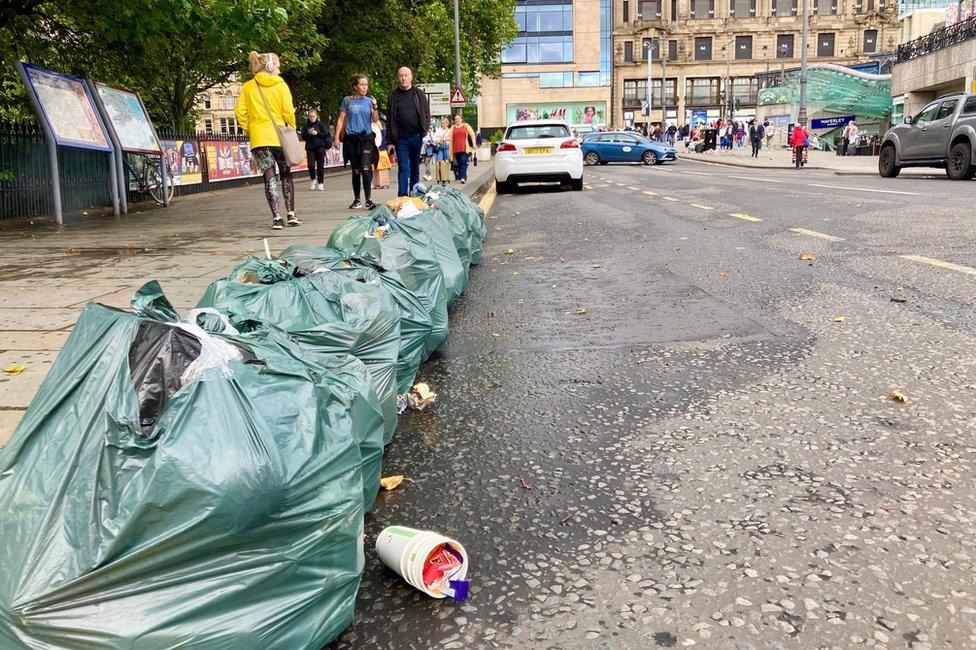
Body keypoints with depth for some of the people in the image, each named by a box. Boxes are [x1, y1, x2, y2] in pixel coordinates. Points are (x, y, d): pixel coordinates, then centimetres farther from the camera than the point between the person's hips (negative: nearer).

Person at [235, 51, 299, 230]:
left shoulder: (248, 87, 5)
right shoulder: (280, 84, -1)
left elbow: (240, 112, 0)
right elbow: (288, 111, -7)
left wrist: (249, 130, 11)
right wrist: (292, 128, 7)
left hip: (258, 137, 1)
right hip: (279, 136, -1)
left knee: (270, 177, -1)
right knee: (285, 175, 14)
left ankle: (276, 217, -11)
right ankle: (291, 214, 12)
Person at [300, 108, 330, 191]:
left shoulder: (320, 124, 2)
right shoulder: (305, 125, 6)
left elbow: (326, 135, 0)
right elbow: (303, 136, 5)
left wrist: (317, 133, -12)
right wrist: (308, 134, -12)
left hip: (320, 147, -1)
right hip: (310, 148, 1)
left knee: (320, 165, 1)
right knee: (311, 165, -8)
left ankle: (320, 183, 10)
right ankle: (313, 179, 17)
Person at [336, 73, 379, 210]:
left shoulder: (369, 101, 6)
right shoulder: (347, 100, 5)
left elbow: (376, 120, 2)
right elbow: (341, 120, 8)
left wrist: (375, 107, -13)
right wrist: (337, 137, 3)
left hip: (366, 138, -1)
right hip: (351, 138, 1)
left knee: (365, 168, -16)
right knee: (355, 170, 7)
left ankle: (369, 200, -16)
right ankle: (357, 200, 16)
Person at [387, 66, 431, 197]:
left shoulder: (419, 94, 7)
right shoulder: (394, 96, 7)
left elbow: (427, 115, 7)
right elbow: (390, 120, 6)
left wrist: (424, 133, -5)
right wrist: (391, 141, 0)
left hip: (416, 137, 1)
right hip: (401, 139, -1)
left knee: (415, 168, 8)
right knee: (403, 168, -6)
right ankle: (402, 196, -12)